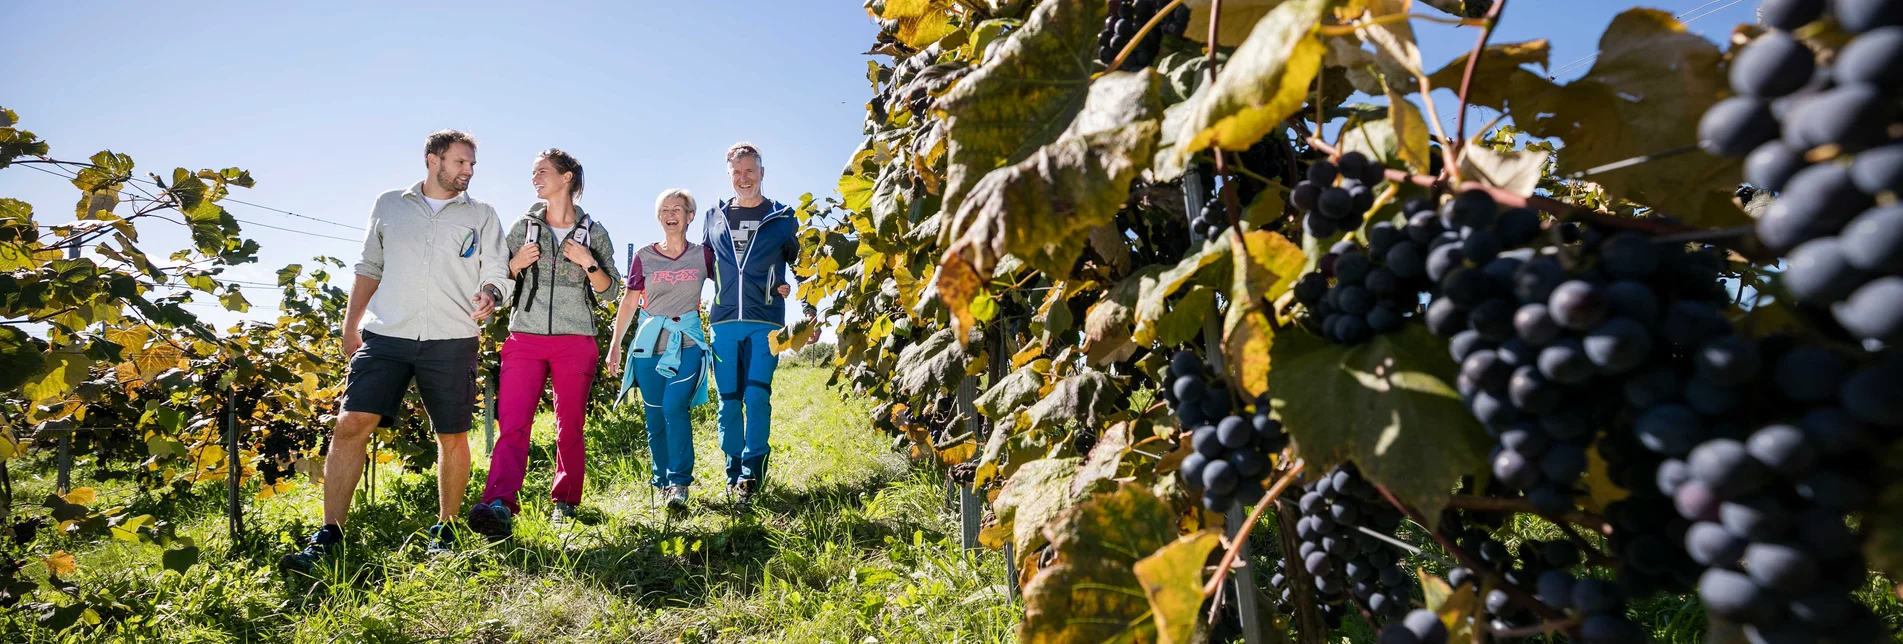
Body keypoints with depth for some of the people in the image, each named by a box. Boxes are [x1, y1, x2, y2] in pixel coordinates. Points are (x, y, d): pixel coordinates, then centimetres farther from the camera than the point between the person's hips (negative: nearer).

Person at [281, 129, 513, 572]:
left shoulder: (482, 216, 10)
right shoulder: (389, 206, 14)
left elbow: (497, 274, 6)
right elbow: (369, 268, 17)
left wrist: (488, 295, -17)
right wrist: (350, 325, 13)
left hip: (451, 340, -1)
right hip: (385, 335, 1)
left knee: (453, 437, 3)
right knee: (351, 424, -9)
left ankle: (444, 531, 18)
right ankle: (329, 536, 0)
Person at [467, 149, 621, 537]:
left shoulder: (593, 232, 8)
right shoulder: (523, 227, 12)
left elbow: (610, 292, 7)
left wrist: (588, 264, -9)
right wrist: (516, 264, -2)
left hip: (575, 341, -1)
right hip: (525, 338, 1)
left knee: (570, 427, 4)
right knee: (512, 424, -13)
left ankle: (565, 502, 16)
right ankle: (498, 505, -22)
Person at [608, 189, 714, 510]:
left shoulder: (702, 254, 4)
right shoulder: (644, 256, 6)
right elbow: (629, 301, 10)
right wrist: (614, 345, 10)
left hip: (687, 343, -2)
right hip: (649, 344, 2)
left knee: (674, 407, -18)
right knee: (655, 416, 4)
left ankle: (679, 483, -9)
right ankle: (662, 481, 19)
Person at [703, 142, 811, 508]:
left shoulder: (783, 218, 7)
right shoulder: (714, 217, 14)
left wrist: (800, 298, 5)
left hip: (765, 322, -2)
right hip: (724, 321, 3)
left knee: (757, 396, -12)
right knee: (728, 401, 5)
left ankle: (752, 474, -5)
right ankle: (734, 474, 16)